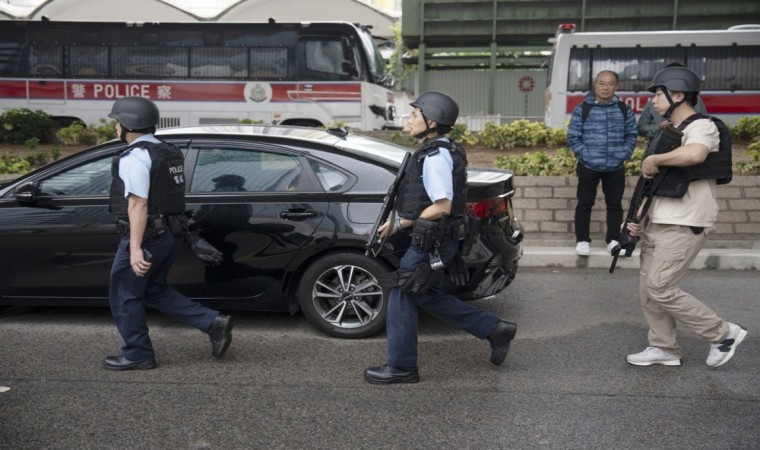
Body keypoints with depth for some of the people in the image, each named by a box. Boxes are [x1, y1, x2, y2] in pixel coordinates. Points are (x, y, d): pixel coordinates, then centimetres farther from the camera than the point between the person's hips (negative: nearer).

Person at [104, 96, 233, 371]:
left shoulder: (134, 157, -15)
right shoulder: (168, 153, 14)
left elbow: (138, 204, -23)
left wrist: (135, 248, -27)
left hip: (144, 237, -9)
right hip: (166, 234, 9)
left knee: (124, 296, 7)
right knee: (155, 291, 20)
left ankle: (137, 355, 15)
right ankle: (214, 323, 11)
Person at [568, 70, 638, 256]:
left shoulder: (624, 110, 5)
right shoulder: (582, 109, -4)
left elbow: (631, 136, 10)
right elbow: (573, 137, -2)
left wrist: (624, 155, -4)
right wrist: (585, 155, -12)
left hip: (616, 168, 2)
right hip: (588, 167, -2)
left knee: (615, 204, 10)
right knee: (585, 203, 4)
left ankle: (613, 239, 22)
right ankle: (582, 240, 14)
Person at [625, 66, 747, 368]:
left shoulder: (701, 127, -11)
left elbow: (695, 154, -37)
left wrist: (653, 159, -22)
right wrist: (639, 218, 10)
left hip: (684, 227, -9)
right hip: (656, 224, 9)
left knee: (660, 289, -11)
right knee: (648, 290, 9)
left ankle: (724, 334, 4)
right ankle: (664, 348, 21)